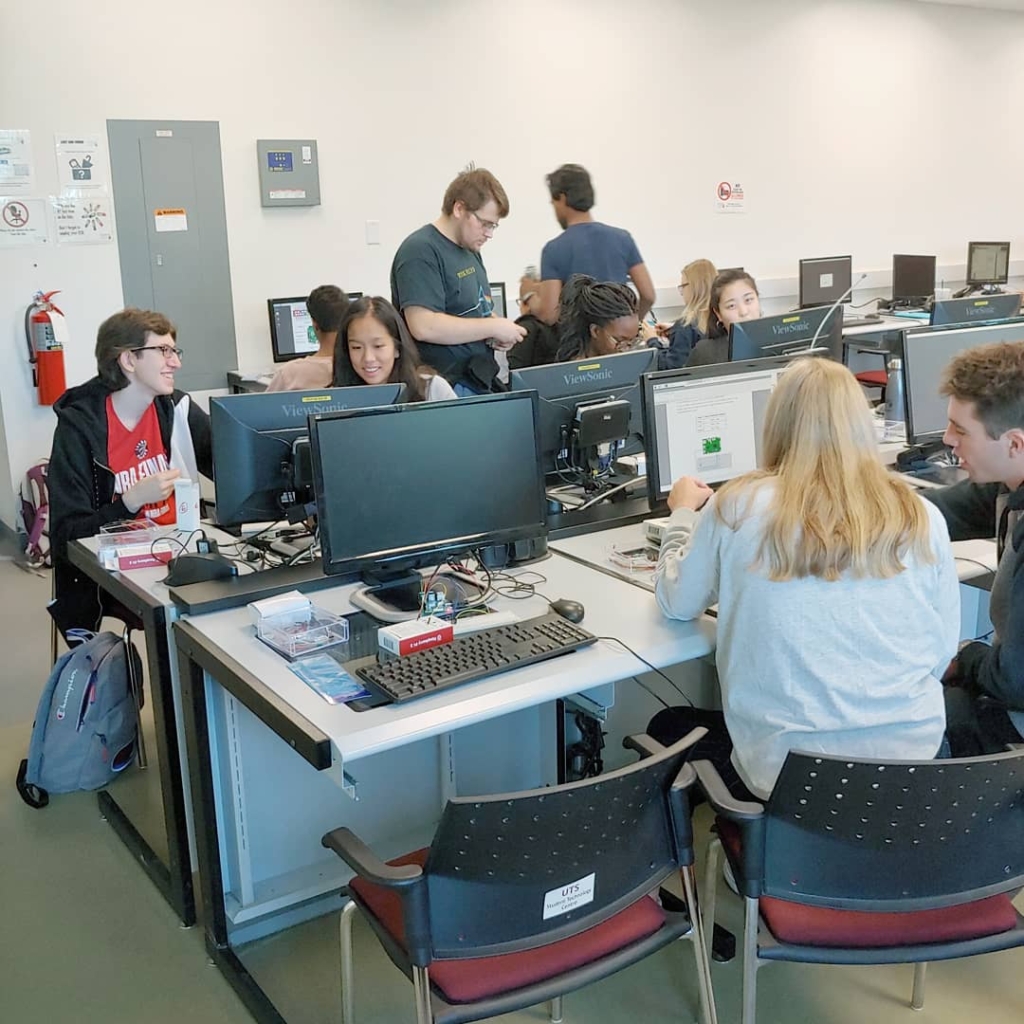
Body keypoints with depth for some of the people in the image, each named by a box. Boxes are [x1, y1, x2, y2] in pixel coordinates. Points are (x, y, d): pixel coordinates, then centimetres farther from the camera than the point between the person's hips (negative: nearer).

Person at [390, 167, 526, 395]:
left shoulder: (470, 250, 16)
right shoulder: (421, 252, -12)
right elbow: (423, 326, -23)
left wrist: (499, 330, 4)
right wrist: (493, 327, -15)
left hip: (480, 383, 8)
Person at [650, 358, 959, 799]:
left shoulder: (737, 506, -10)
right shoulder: (922, 519, -5)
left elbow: (677, 603, 7)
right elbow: (942, 655, 4)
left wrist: (683, 513, 23)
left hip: (785, 768, -3)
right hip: (913, 754, 4)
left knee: (667, 727, 27)